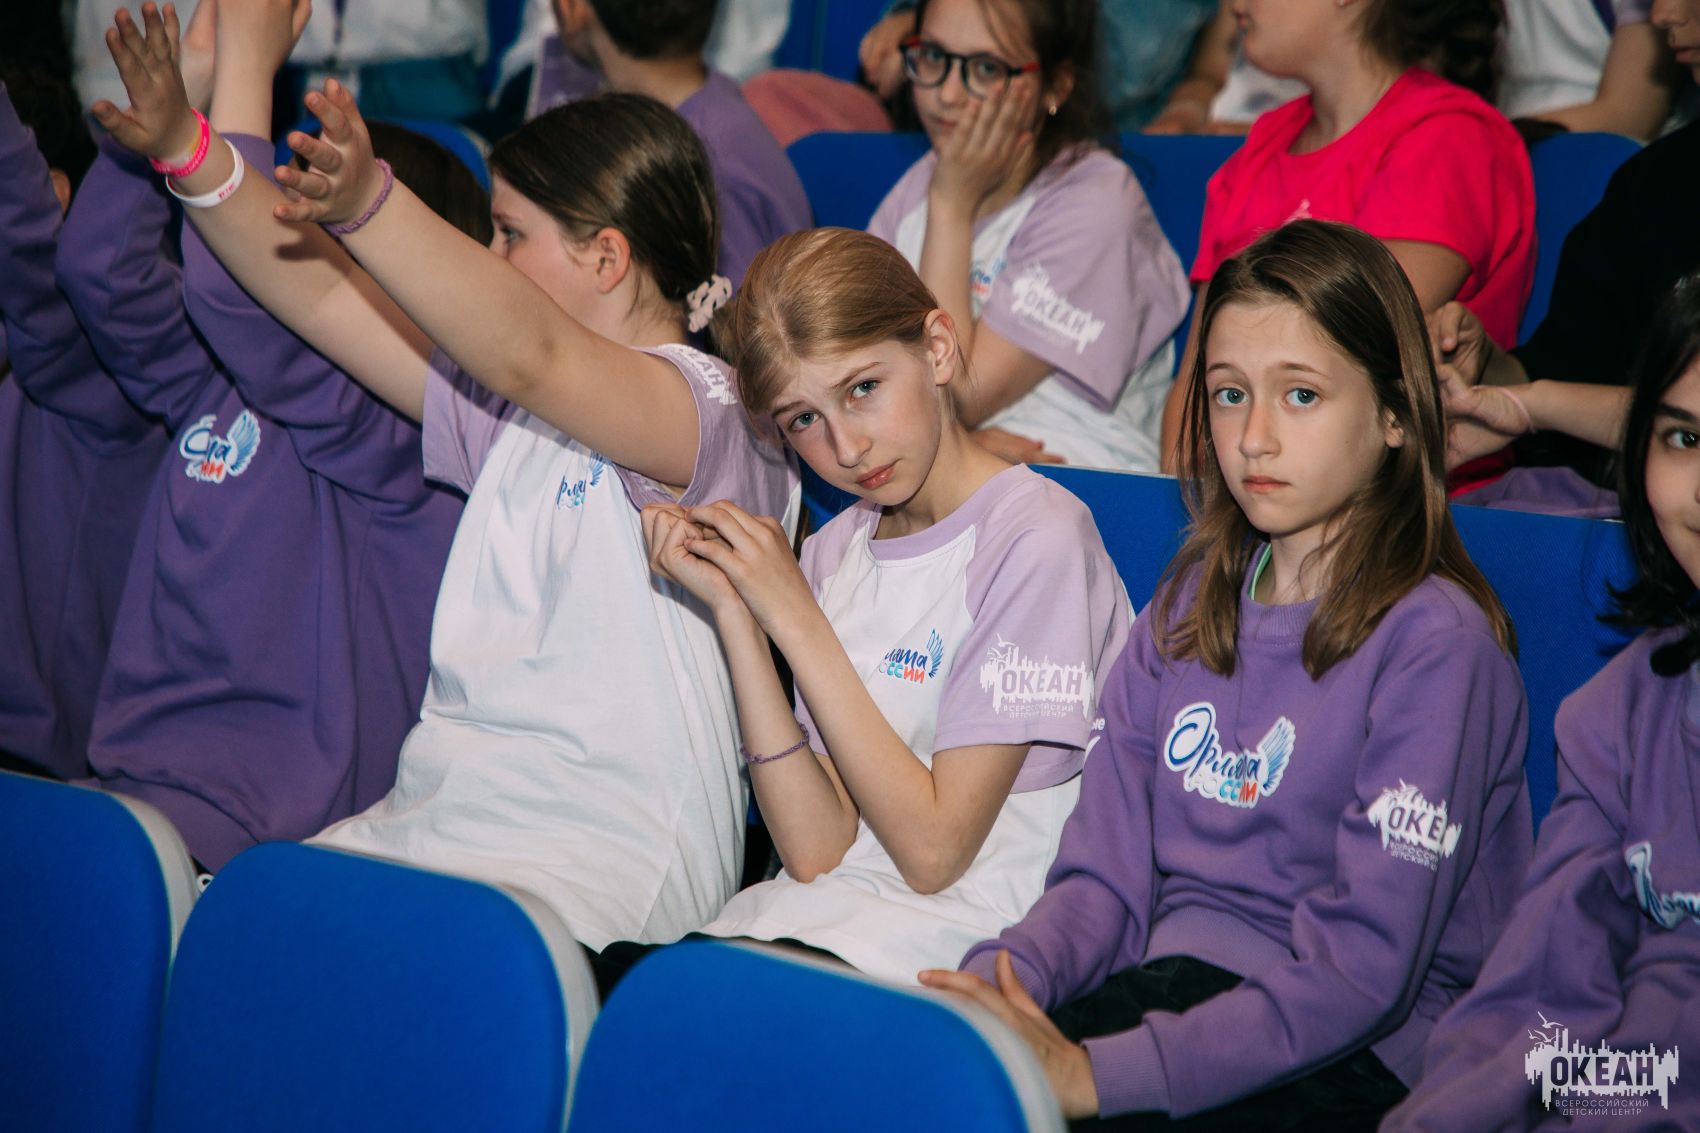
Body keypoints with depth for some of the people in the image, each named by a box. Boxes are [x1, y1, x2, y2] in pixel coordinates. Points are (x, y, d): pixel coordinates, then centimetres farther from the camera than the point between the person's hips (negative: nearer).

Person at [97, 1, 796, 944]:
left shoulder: (713, 414, -9)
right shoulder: (515, 402, 19)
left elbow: (534, 357, -29)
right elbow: (328, 302, 15)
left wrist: (367, 205, -42)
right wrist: (189, 152, 5)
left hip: (604, 857, -8)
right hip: (426, 822, 8)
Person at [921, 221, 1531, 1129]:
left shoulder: (1433, 639, -9)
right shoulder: (1190, 608, 13)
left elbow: (1361, 969, -17)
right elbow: (1107, 876, 8)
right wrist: (1000, 980, -14)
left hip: (1353, 1055, -5)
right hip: (1172, 982, 6)